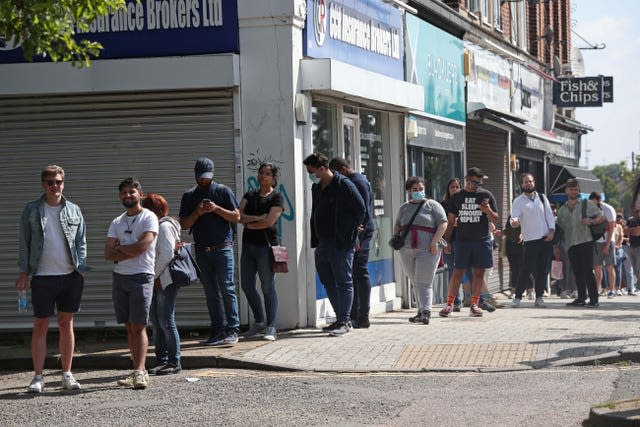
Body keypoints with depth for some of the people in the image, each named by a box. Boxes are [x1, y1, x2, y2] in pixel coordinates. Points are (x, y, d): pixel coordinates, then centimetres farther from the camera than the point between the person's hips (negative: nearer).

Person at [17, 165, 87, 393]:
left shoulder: (74, 211, 9)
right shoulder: (32, 210, 4)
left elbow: (81, 242, 10)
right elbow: (24, 243, 4)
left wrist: (81, 269, 0)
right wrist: (23, 272, -3)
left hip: (70, 276, 2)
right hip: (43, 277, -2)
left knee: (66, 323, 7)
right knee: (40, 326, 0)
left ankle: (67, 374, 13)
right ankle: (38, 377, 4)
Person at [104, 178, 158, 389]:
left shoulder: (149, 218, -2)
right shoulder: (116, 223, 16)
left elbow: (141, 246, -15)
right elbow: (108, 254, 6)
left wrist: (119, 248, -2)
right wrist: (130, 252, -8)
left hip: (141, 277, -6)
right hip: (120, 277, 6)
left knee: (138, 326, -12)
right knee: (129, 327, 6)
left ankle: (139, 372, -18)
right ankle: (140, 371, 9)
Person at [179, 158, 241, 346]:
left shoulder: (223, 191, 4)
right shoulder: (189, 196, 12)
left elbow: (236, 217, 0)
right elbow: (184, 225, 9)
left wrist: (216, 209, -14)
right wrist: (197, 213, -9)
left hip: (222, 248, -4)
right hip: (202, 251, 4)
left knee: (227, 289, -9)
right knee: (211, 293, 5)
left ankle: (232, 330, -8)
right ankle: (218, 331, 8)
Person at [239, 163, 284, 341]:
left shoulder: (277, 197, -1)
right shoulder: (249, 195, 14)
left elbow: (269, 221, -13)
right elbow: (239, 216, 1)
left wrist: (249, 224, -2)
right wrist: (257, 218, -12)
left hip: (266, 246, -6)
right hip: (248, 245, 6)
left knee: (268, 288, -4)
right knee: (247, 286, 8)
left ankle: (270, 327, 0)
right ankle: (259, 322, 22)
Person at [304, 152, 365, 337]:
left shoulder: (344, 185, -11)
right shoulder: (316, 188, 13)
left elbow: (361, 210, -9)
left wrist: (350, 231, 0)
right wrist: (315, 240, 14)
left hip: (341, 244, -9)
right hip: (322, 244, 9)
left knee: (344, 283, -3)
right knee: (328, 283, 12)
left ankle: (344, 322, -2)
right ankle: (341, 319, 21)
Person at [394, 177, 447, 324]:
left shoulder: (432, 205, 2)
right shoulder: (404, 208, 17)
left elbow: (443, 224, -5)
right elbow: (397, 225, 24)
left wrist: (435, 242, -15)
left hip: (427, 250, -5)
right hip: (407, 250, 5)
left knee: (424, 283, -12)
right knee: (415, 283, 8)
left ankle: (426, 313, -16)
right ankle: (421, 311, 13)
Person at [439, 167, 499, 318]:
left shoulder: (486, 195, 5)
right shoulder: (457, 197, 8)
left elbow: (495, 219, 6)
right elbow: (451, 221, 12)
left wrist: (488, 211, -16)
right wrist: (446, 241, 6)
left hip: (482, 240, 0)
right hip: (462, 240, 0)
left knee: (478, 273, 2)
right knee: (457, 272, -2)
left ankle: (474, 305, 9)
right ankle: (449, 304, 2)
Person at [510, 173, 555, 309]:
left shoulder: (542, 198, 13)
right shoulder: (518, 201, 1)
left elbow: (549, 215, 11)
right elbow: (514, 217, -11)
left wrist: (551, 230, -4)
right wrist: (514, 222, -35)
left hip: (546, 239, 4)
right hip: (530, 241, -4)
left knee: (543, 270, 4)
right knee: (526, 270, -8)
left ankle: (539, 298, 11)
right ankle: (517, 297, 0)